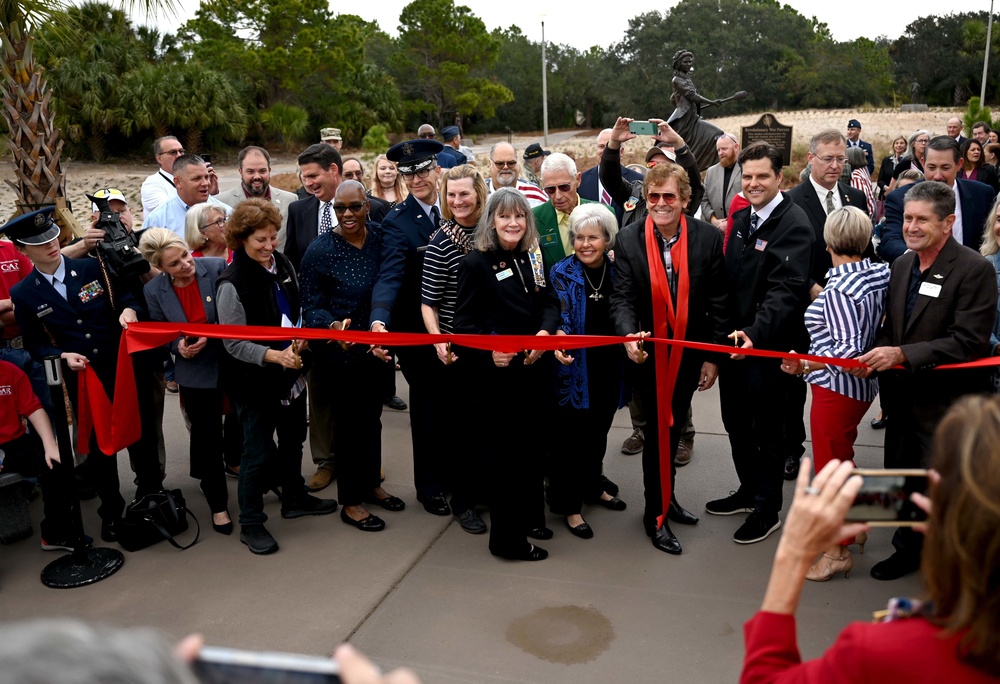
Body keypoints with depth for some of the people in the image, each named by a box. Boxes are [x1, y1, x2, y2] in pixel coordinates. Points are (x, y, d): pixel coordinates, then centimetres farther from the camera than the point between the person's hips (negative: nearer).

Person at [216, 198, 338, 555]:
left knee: (293, 438, 22)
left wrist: (300, 336, -8)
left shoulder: (283, 265, -2)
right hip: (255, 379, -7)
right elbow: (234, 343, -20)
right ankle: (250, 523, 21)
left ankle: (295, 499, 43)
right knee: (259, 450, 3)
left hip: (291, 372, 7)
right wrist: (275, 355, -32)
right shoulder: (232, 284, -21)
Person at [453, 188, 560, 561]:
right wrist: (490, 348, -27)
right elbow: (465, 321, -11)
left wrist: (545, 332, -14)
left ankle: (530, 517, 36)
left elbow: (550, 303, 6)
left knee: (534, 442, 16)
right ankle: (507, 538, 17)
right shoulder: (476, 262, -9)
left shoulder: (535, 257, 8)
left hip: (535, 366, 6)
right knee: (504, 449, 3)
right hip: (498, 371, -6)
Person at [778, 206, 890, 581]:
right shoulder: (883, 273, -2)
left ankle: (837, 551, 21)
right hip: (863, 386, 9)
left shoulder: (838, 291, -25)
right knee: (842, 458, 26)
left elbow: (849, 350, -30)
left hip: (836, 389, -9)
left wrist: (807, 364, -39)